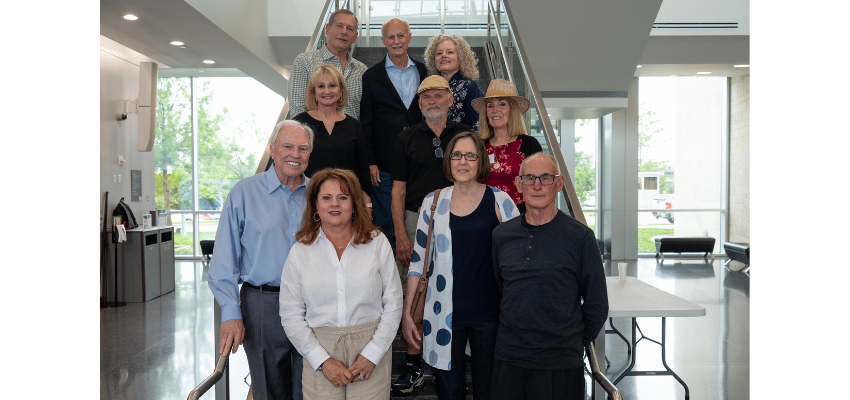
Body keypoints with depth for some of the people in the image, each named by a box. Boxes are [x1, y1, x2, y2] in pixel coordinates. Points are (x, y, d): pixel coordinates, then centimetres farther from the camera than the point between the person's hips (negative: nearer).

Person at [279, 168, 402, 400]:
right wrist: (323, 361, -7)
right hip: (319, 350, 1)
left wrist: (372, 355, -7)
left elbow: (393, 305, 0)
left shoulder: (377, 243, 2)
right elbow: (291, 315, 2)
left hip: (372, 351, 0)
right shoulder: (300, 252, 4)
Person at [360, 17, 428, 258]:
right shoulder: (372, 76, 2)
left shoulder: (424, 72, 9)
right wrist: (370, 163, -6)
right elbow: (365, 123, 1)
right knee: (385, 224, 5)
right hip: (385, 165, -2)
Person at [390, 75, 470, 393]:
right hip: (416, 220, 0)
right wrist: (400, 235, -6)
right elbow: (398, 190, 3)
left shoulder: (464, 135, 9)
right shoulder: (407, 139, 7)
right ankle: (414, 364, 10)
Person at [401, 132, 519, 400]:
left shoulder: (499, 201, -2)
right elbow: (418, 260, 9)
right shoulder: (433, 202, 4)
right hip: (444, 314, 1)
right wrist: (406, 312, 7)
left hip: (488, 313, -1)